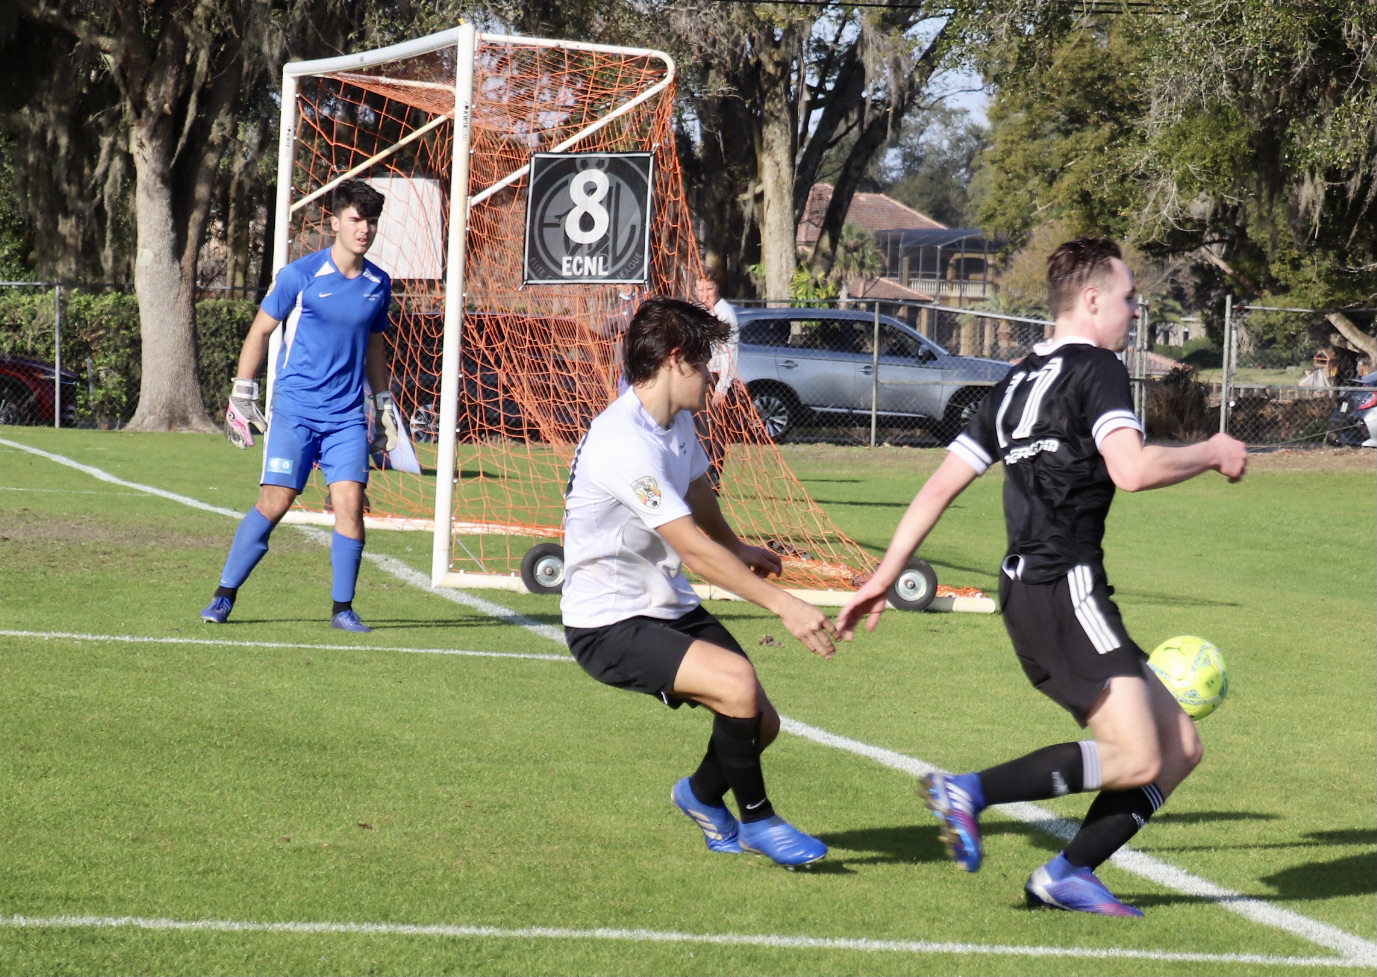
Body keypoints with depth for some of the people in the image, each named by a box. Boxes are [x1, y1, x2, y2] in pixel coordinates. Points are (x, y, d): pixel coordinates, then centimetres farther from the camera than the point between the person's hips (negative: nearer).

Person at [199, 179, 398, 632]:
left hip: (347, 417, 3)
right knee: (272, 504, -8)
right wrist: (241, 395, 1)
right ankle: (224, 596, 5)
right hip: (294, 411, -3)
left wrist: (384, 406, 20)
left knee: (350, 502, -9)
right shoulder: (300, 275, -5)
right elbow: (259, 331, 3)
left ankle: (342, 608, 2)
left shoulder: (378, 284, 8)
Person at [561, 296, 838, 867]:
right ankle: (755, 820, -6)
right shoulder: (626, 443, -26)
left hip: (670, 608, 9)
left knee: (760, 724, 4)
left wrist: (739, 551, 43)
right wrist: (783, 605, -31)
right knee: (737, 684, -28)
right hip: (610, 624, -9)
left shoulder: (677, 422, 5)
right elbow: (693, 547, -30)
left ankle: (703, 795, 36)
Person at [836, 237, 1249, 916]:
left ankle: (1065, 876, 3)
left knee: (1178, 749, 8)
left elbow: (940, 486, 18)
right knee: (1136, 760, -14)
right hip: (1065, 588, -9)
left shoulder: (1018, 383, 20)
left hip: (1027, 591, 9)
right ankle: (970, 792, -14)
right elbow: (1131, 470, -22)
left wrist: (883, 577, 19)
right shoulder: (1096, 369, -5)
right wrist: (1212, 454, -5)